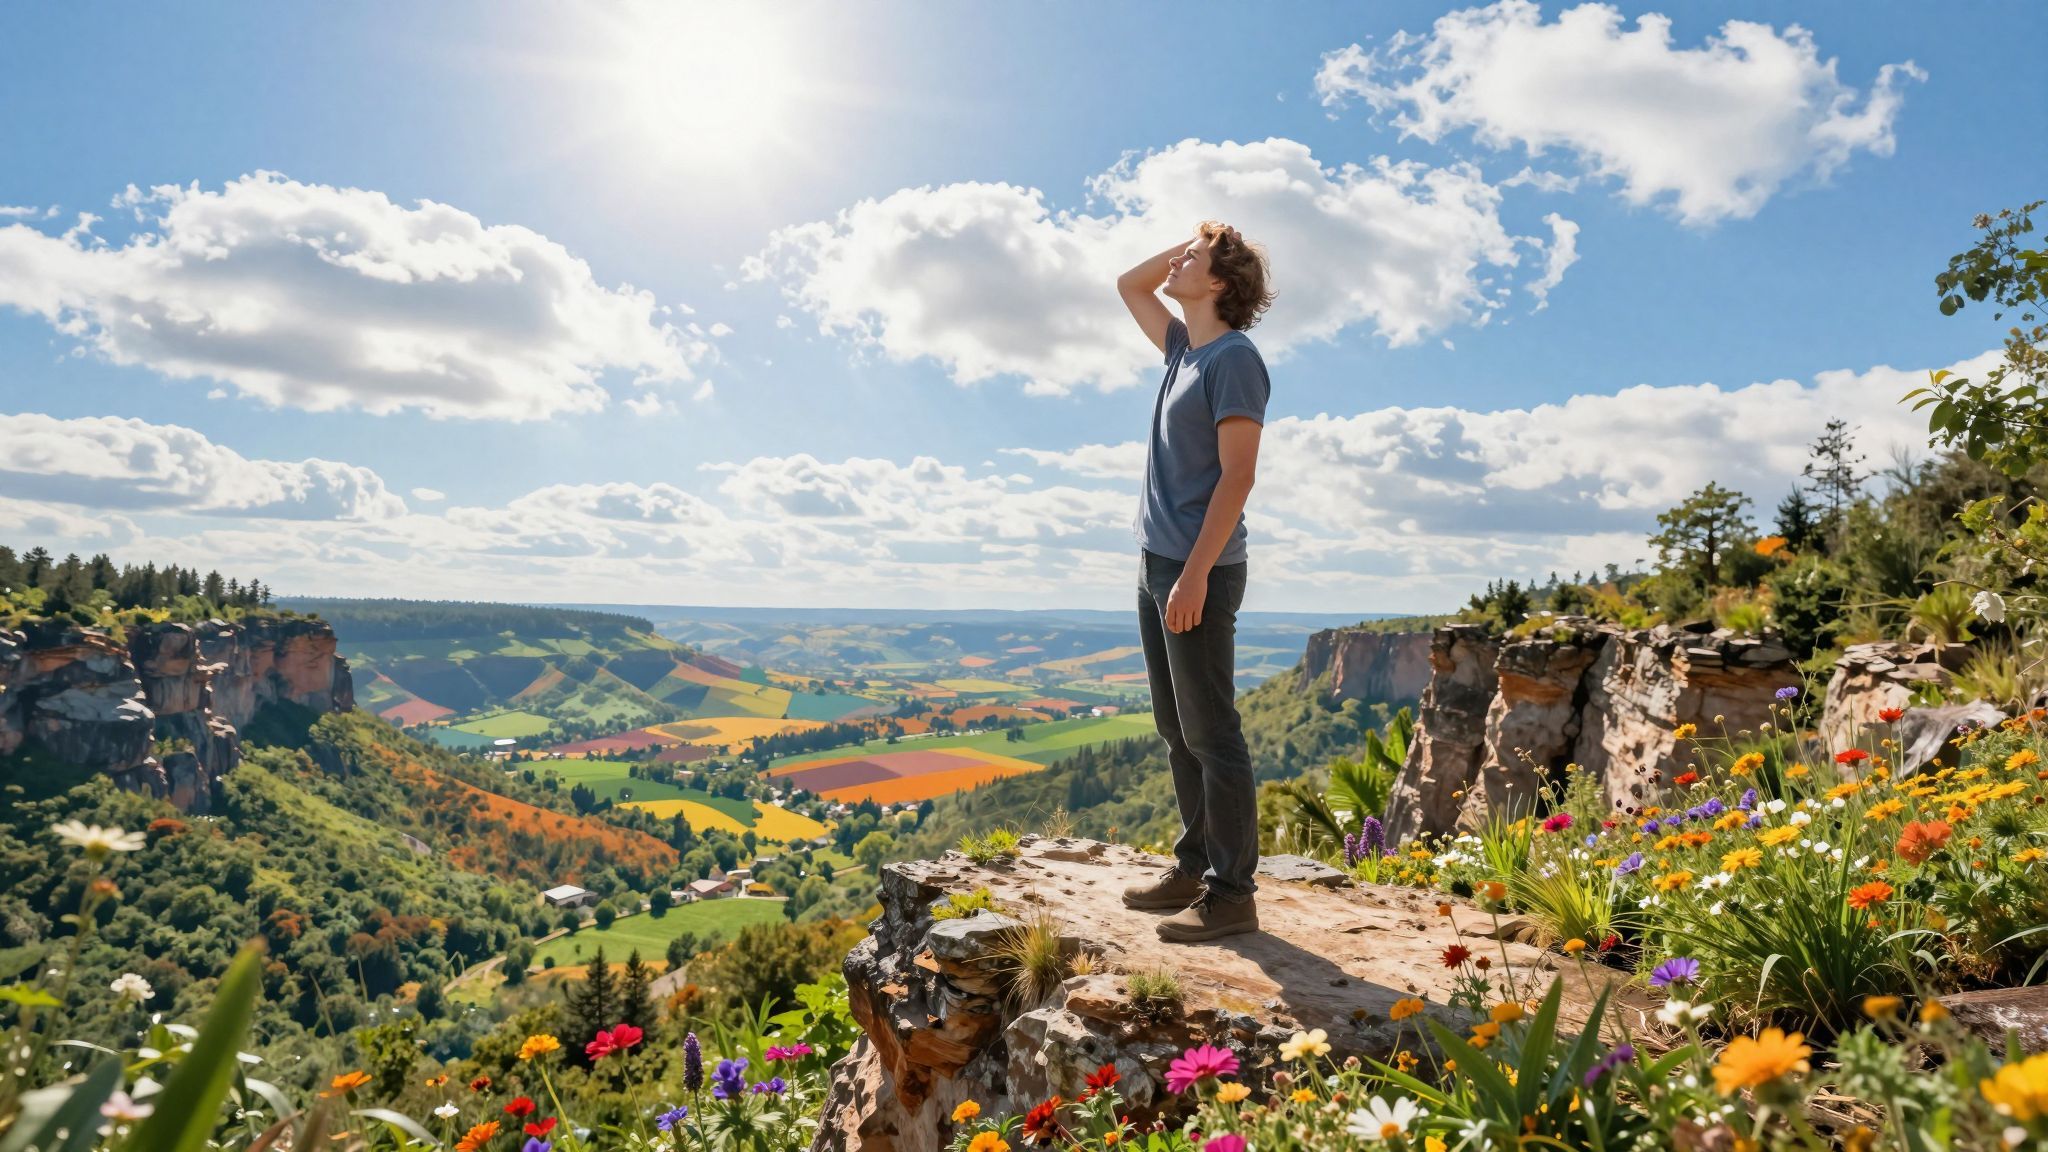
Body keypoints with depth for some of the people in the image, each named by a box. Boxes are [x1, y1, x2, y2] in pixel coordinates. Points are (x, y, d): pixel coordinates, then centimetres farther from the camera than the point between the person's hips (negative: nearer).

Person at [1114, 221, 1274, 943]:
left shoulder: (1234, 357, -10)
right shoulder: (1185, 347, 15)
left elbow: (1236, 476, -17)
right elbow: (1130, 285, 32)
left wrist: (1194, 574, -22)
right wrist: (1188, 246, 18)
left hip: (1197, 572, -9)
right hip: (1157, 564, 9)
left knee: (1211, 734, -4)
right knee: (1176, 729, 13)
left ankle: (1231, 894, 5)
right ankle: (1193, 866, 24)